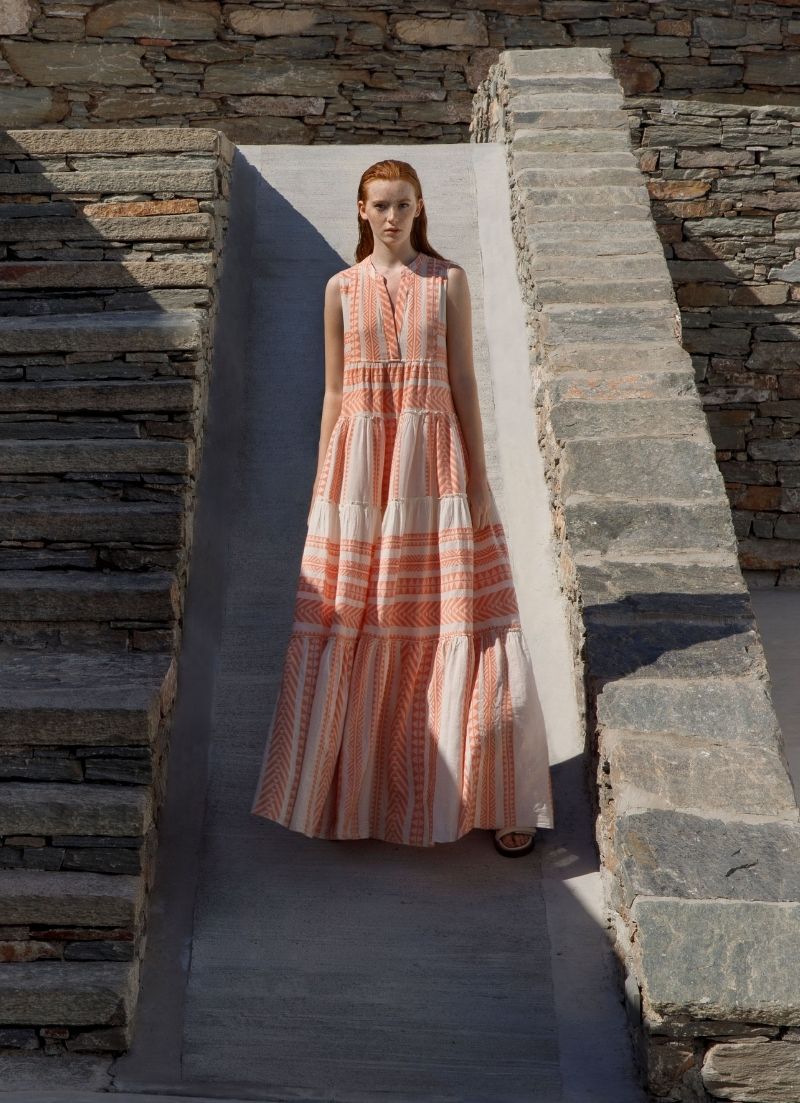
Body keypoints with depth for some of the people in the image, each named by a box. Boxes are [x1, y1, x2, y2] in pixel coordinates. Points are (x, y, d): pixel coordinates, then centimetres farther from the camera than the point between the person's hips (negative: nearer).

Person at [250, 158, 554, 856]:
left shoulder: (449, 281, 5)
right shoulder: (342, 288, 8)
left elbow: (464, 382, 2)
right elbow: (334, 392, 9)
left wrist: (478, 480, -2)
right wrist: (324, 485, 6)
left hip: (435, 463, -1)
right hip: (360, 464, 2)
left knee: (451, 623, -1)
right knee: (355, 627, 4)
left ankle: (498, 799, 12)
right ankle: (355, 792, 22)